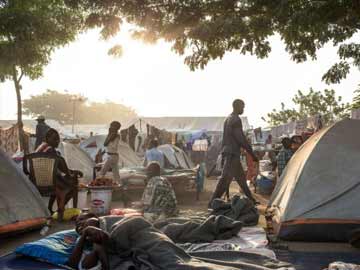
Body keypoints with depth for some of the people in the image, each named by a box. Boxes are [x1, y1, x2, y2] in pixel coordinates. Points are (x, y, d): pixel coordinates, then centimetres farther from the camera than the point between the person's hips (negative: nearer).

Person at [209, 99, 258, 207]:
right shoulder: (236, 120, -13)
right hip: (233, 153, -11)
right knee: (226, 178, -12)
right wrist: (252, 154, -13)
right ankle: (213, 202, -14)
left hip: (227, 151, 11)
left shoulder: (228, 119, 18)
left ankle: (251, 200, 25)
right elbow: (241, 139, -17)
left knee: (241, 177, 16)